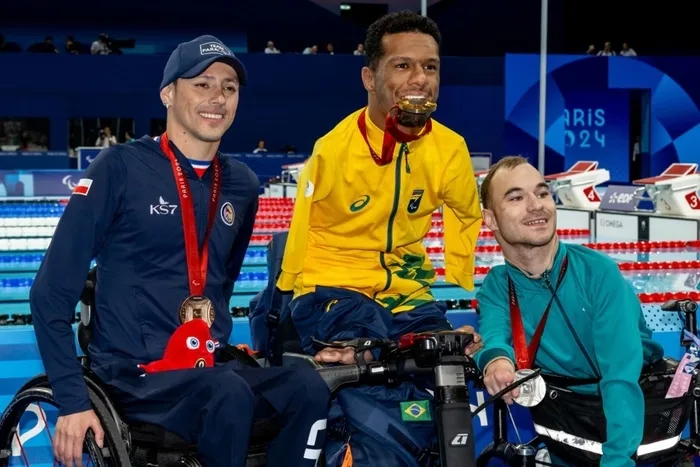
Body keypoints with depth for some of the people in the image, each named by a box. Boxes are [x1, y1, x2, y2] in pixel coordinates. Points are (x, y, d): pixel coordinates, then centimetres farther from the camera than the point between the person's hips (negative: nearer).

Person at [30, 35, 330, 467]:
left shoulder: (242, 185, 11)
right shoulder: (121, 168, -6)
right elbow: (52, 291, -8)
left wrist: (218, 351, 17)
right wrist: (73, 400, -13)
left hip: (210, 370, 5)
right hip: (132, 375, -5)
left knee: (307, 388, -25)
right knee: (229, 394, -35)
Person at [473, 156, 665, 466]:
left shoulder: (598, 273, -13)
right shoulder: (496, 287, 0)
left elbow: (622, 378, -21)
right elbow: (493, 333, -20)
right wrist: (494, 357, -44)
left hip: (638, 415, -3)